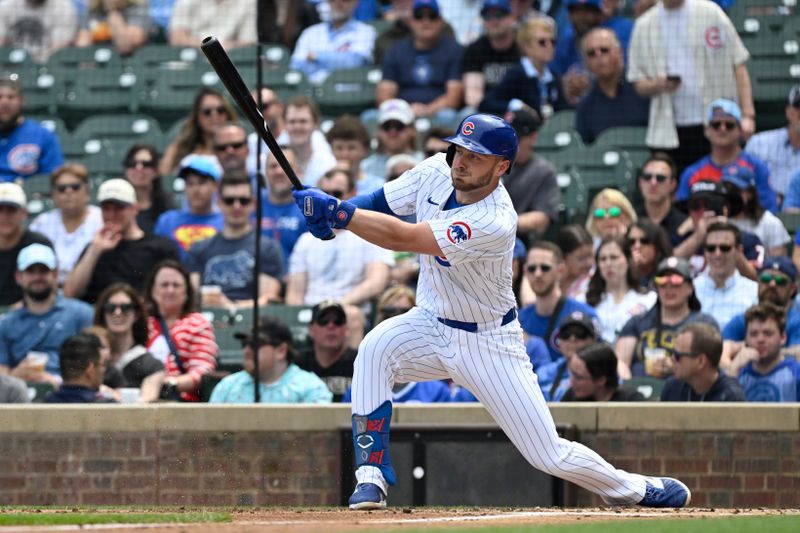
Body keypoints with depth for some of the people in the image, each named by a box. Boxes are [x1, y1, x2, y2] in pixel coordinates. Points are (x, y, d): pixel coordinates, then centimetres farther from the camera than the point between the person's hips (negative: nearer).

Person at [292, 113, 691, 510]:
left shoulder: (495, 224, -32)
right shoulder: (436, 172, -11)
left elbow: (403, 238, -37)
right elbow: (377, 203, -3)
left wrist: (336, 212, -36)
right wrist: (333, 212, -24)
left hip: (488, 341, -5)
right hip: (431, 325, 5)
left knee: (550, 455, -3)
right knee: (374, 350, -29)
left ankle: (635, 489, 26)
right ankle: (371, 478, -21)